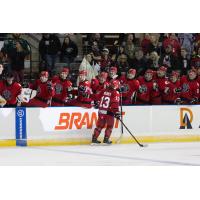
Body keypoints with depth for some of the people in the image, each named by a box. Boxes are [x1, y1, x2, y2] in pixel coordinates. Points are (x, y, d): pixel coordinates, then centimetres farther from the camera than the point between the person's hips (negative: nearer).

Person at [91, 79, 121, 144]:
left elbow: (98, 98, 19)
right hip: (109, 112, -6)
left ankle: (94, 138, 13)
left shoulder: (104, 91, 9)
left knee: (100, 125, 14)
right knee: (109, 126, 8)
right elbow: (115, 103, -17)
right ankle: (106, 139, 3)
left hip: (101, 111, 6)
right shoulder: (115, 93, -9)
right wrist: (116, 112, -18)